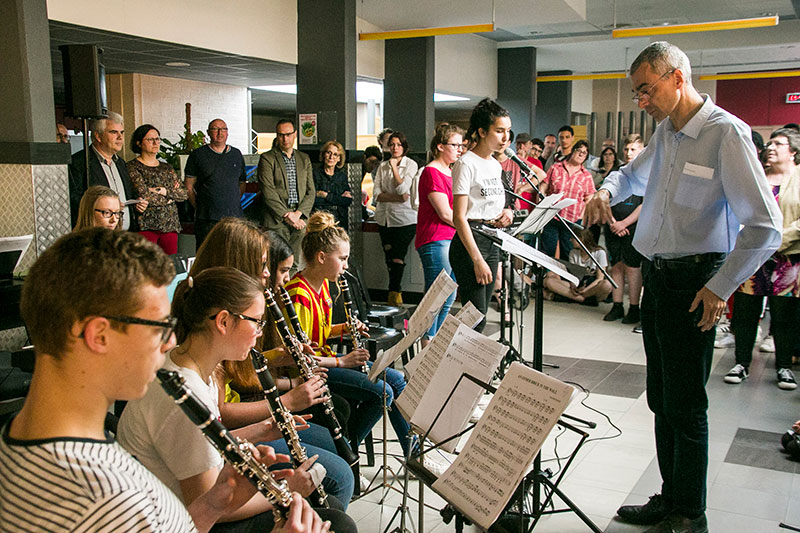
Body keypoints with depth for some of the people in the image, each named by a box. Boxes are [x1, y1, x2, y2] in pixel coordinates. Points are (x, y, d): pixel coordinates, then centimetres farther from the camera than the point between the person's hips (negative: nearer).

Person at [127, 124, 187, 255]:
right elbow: (143, 195, -12)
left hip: (170, 225, 5)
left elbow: (184, 193, 9)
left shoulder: (167, 167, 18)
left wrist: (165, 191, -8)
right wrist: (171, 197, 0)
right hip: (146, 226, -5)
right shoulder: (132, 167, 0)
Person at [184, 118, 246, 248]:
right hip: (207, 219, -2)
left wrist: (234, 204, 8)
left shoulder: (236, 154, 14)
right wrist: (199, 207, -1)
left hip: (234, 217, 3)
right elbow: (189, 187, 5)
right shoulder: (198, 155, 5)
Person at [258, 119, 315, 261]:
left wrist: (298, 213, -5)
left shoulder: (304, 159, 17)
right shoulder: (267, 158, 3)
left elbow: (311, 192, 11)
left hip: (300, 219, 4)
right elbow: (268, 193, -6)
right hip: (277, 220, -4)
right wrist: (287, 216, -12)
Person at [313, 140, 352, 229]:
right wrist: (339, 199, -6)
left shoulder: (342, 175, 14)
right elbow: (313, 200, -8)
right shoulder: (315, 173, 3)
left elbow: (348, 201, 1)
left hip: (339, 220, 3)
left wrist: (326, 195, -5)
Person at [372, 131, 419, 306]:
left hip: (405, 218, -5)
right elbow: (376, 193, 2)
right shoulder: (382, 166, 12)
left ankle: (394, 293, 0)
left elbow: (403, 189, -13)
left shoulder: (411, 165, 0)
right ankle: (396, 293, 18)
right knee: (389, 258, 8)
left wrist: (394, 167, -9)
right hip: (384, 217, 5)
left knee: (398, 257, -10)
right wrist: (396, 198, -11)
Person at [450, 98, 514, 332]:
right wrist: (477, 260, -21)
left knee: (480, 316, 10)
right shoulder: (466, 164, -11)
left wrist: (505, 212, 3)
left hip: (492, 241, 8)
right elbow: (459, 218, -16)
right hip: (469, 242, -8)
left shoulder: (495, 165, 14)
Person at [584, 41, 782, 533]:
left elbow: (765, 226, -17)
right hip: (657, 276, 8)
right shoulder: (666, 133, 11)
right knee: (661, 399, 14)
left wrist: (720, 288, -15)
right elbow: (635, 175, 33)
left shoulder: (727, 133, -14)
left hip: (694, 282, -8)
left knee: (685, 405, 1)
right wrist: (607, 192, 10)